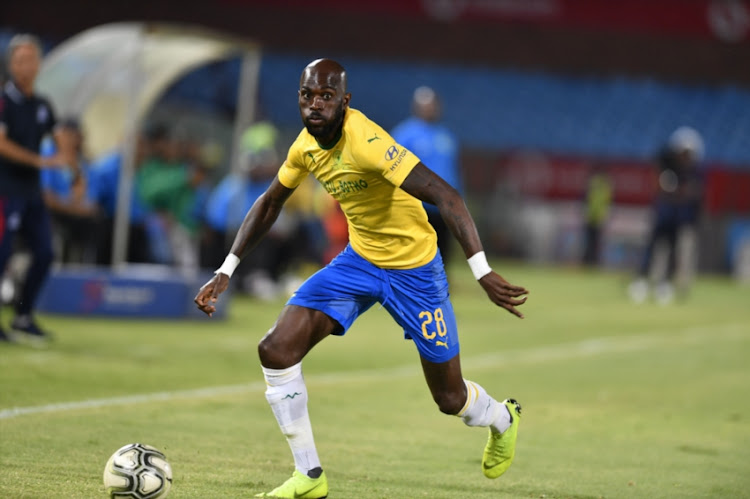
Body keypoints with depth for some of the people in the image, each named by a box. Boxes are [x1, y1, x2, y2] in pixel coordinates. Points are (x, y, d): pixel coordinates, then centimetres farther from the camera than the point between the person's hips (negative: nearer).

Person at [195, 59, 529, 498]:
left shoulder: (367, 142, -31)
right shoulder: (307, 144, -6)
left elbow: (446, 197, -37)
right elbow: (270, 203, 12)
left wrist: (483, 273, -45)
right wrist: (226, 272, 7)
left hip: (413, 270, -6)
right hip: (359, 260, 6)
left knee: (450, 399, 6)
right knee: (276, 350, -12)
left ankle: (503, 420, 45)